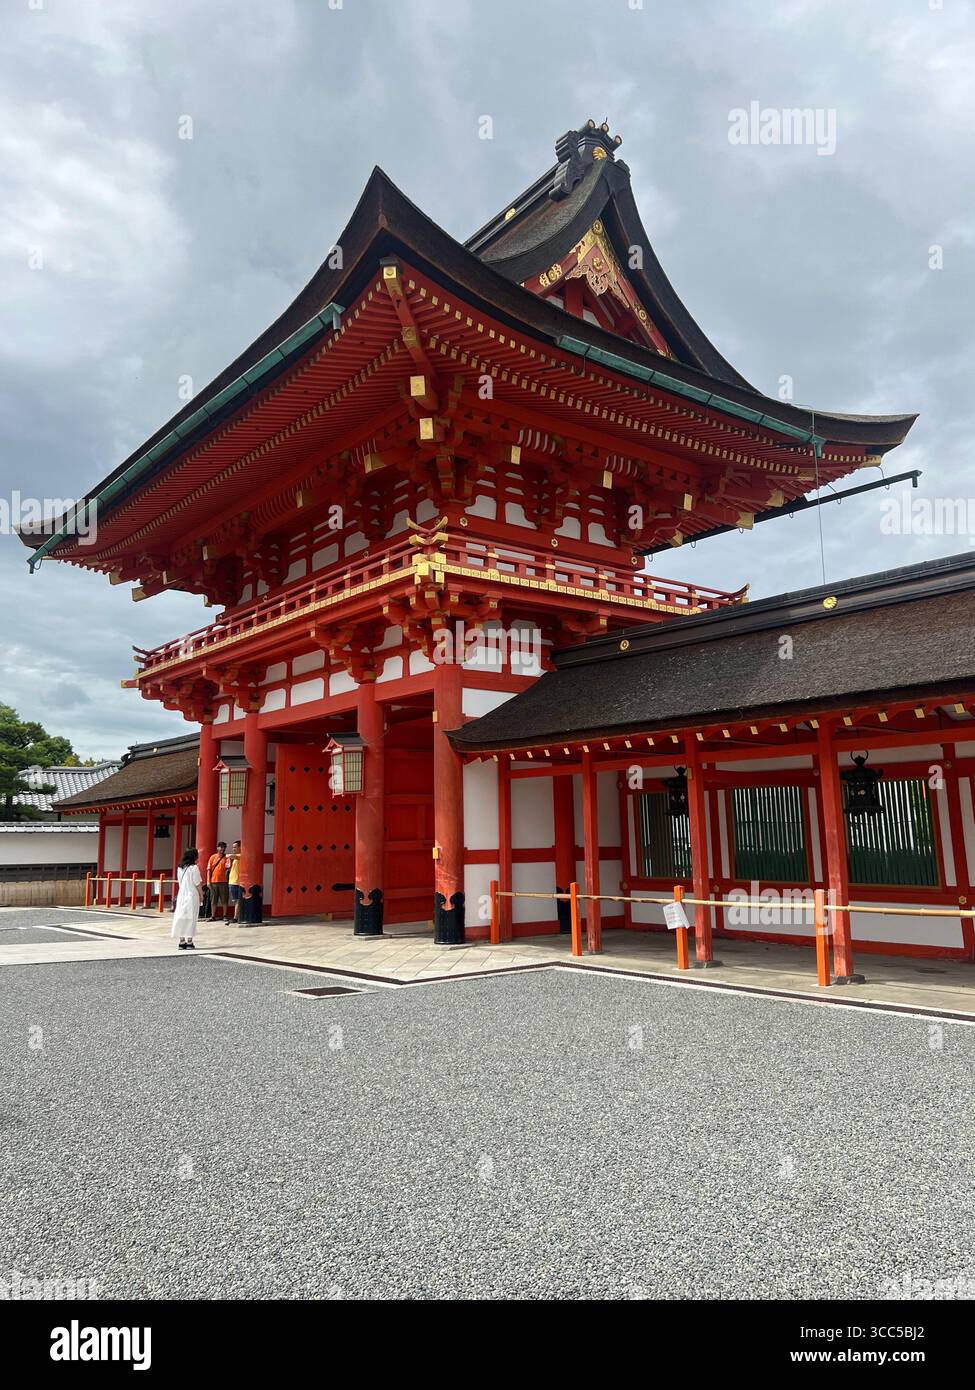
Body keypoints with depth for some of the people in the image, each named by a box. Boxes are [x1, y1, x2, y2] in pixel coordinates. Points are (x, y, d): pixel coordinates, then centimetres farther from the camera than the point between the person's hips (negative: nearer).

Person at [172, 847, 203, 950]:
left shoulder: (180, 868, 7)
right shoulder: (194, 868, -12)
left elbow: (180, 882, 11)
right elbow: (198, 884, -9)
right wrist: (201, 895, 3)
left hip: (181, 895, 6)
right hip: (192, 896, -6)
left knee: (181, 916, 8)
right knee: (191, 918, -1)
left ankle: (182, 941, 11)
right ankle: (189, 942, 1)